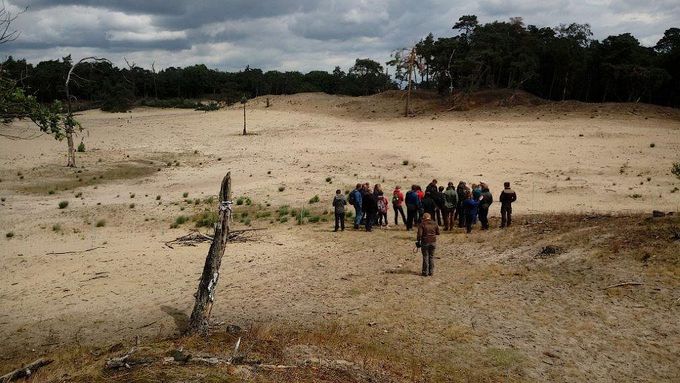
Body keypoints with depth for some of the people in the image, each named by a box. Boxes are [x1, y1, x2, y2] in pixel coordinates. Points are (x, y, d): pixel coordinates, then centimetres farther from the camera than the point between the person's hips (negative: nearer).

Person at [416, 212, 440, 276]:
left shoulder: (422, 224, -9)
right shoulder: (434, 224, 2)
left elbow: (419, 234, -15)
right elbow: (438, 232, 8)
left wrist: (418, 241, -3)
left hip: (425, 242, -3)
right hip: (433, 242, 3)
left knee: (425, 257, 4)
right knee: (431, 257, 12)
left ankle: (425, 272, 6)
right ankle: (431, 272, 15)